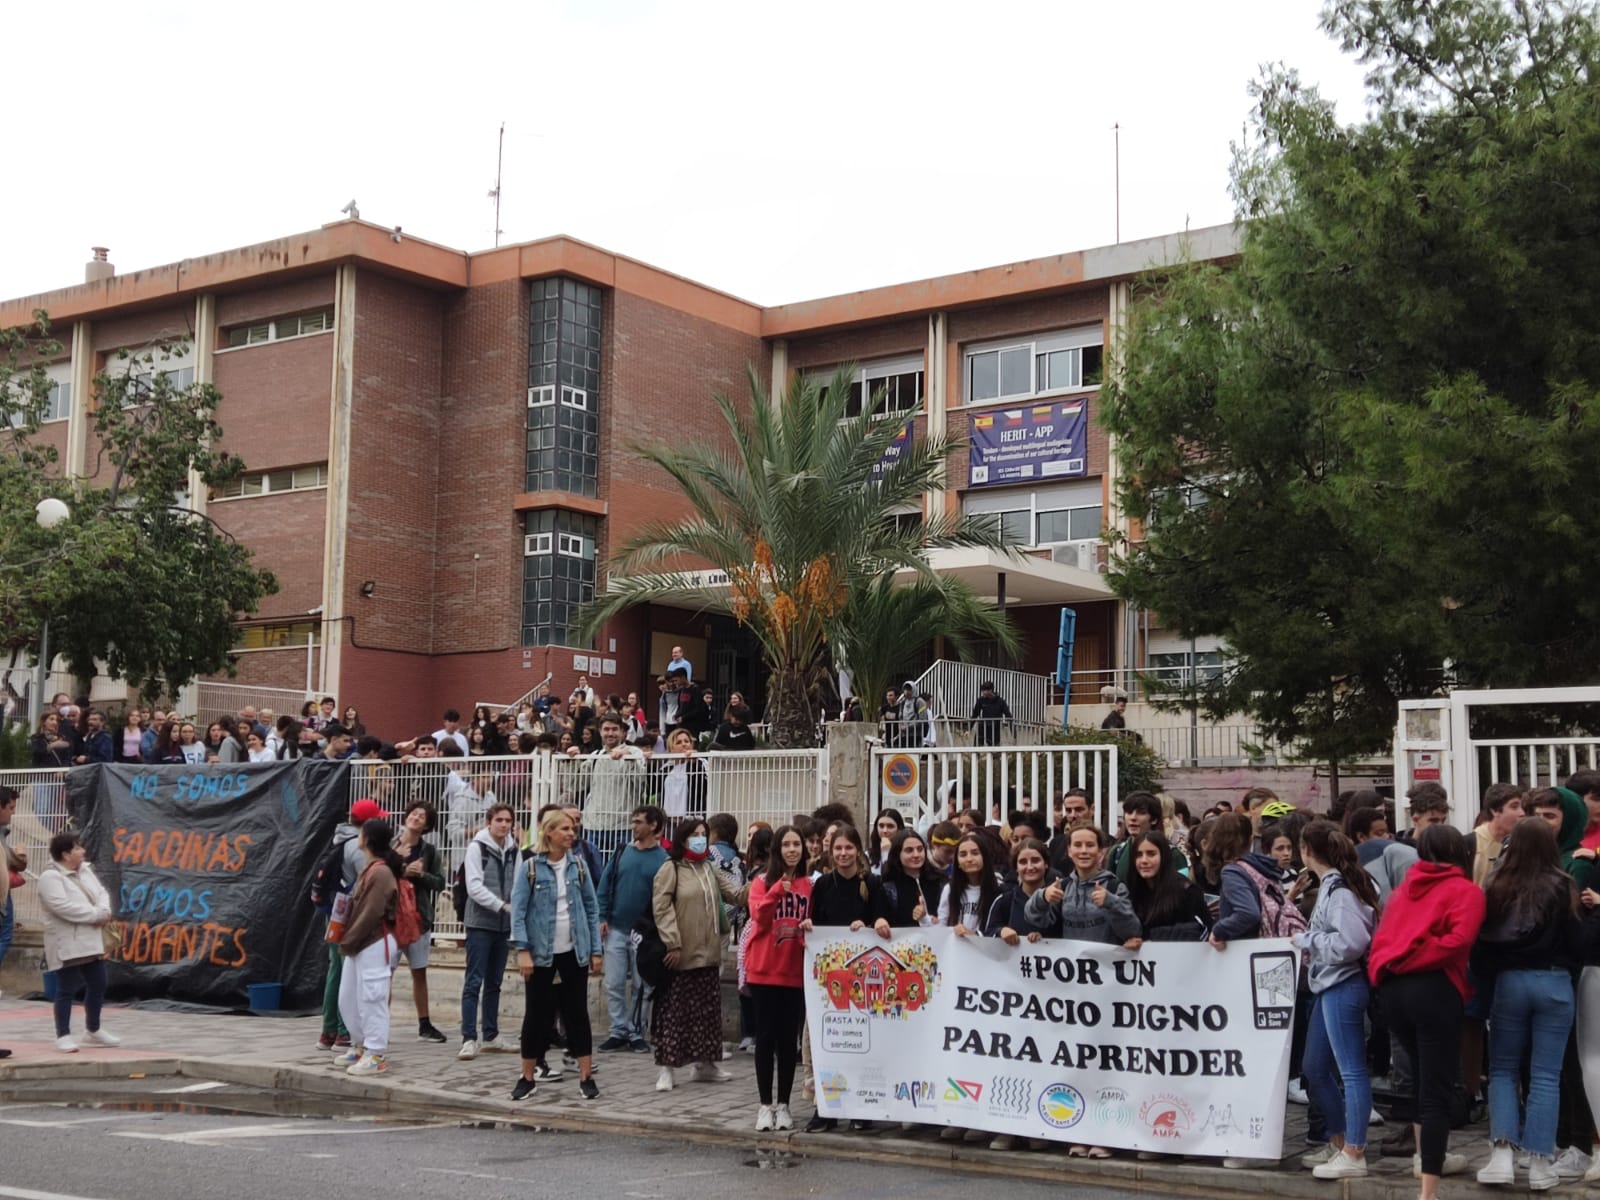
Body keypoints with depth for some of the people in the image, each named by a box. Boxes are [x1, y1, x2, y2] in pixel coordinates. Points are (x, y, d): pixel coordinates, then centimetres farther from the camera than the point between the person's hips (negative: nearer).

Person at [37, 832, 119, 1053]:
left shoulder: (85, 870, 11)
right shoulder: (50, 877, -16)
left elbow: (101, 893, 9)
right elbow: (64, 907, -26)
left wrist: (104, 912, -13)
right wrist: (97, 915, -21)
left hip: (91, 941, 9)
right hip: (67, 944, -9)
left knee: (98, 986, 13)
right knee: (67, 990, -4)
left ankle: (94, 1031, 27)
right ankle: (63, 1036, 4)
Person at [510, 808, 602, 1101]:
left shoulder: (578, 866, 3)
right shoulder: (531, 868, -6)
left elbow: (592, 909, 6)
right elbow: (518, 911, -7)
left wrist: (596, 950, 2)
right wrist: (523, 951, -15)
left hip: (574, 952, 2)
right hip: (542, 953, -2)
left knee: (577, 1012, 5)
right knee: (536, 1013, 6)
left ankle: (586, 1077, 9)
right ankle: (528, 1076, 17)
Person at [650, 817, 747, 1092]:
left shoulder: (710, 869, 14)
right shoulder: (671, 868, -8)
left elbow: (733, 895, 11)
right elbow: (661, 907, -14)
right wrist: (672, 943, -19)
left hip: (708, 952, 7)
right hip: (682, 953, -7)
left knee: (708, 1008, 12)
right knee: (674, 1009, -2)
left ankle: (705, 1063, 22)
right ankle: (667, 1068, 3)